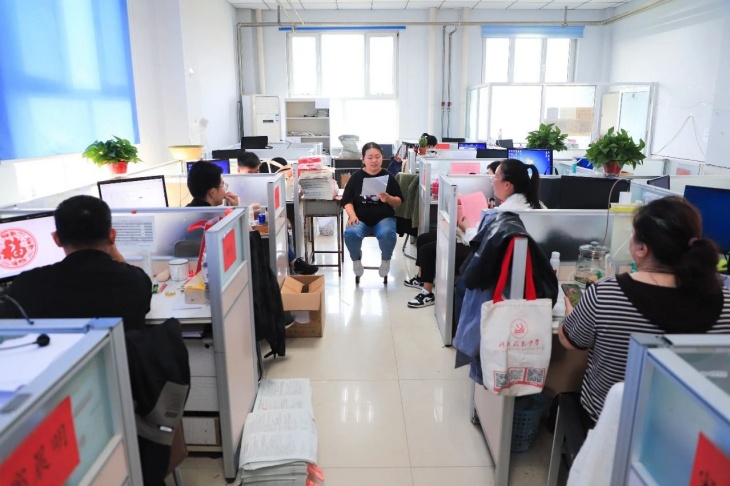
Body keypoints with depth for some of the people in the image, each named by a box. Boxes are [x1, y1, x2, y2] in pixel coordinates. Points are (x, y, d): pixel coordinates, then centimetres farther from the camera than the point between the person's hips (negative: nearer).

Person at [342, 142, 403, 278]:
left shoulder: (388, 177, 3)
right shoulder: (356, 177, 3)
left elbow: (399, 202, 5)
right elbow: (347, 200, 2)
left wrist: (388, 198, -17)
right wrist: (352, 216, -16)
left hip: (384, 218, 0)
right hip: (360, 218, 1)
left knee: (387, 234, -35)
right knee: (350, 234, -32)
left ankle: (385, 259, 2)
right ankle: (356, 259, 4)